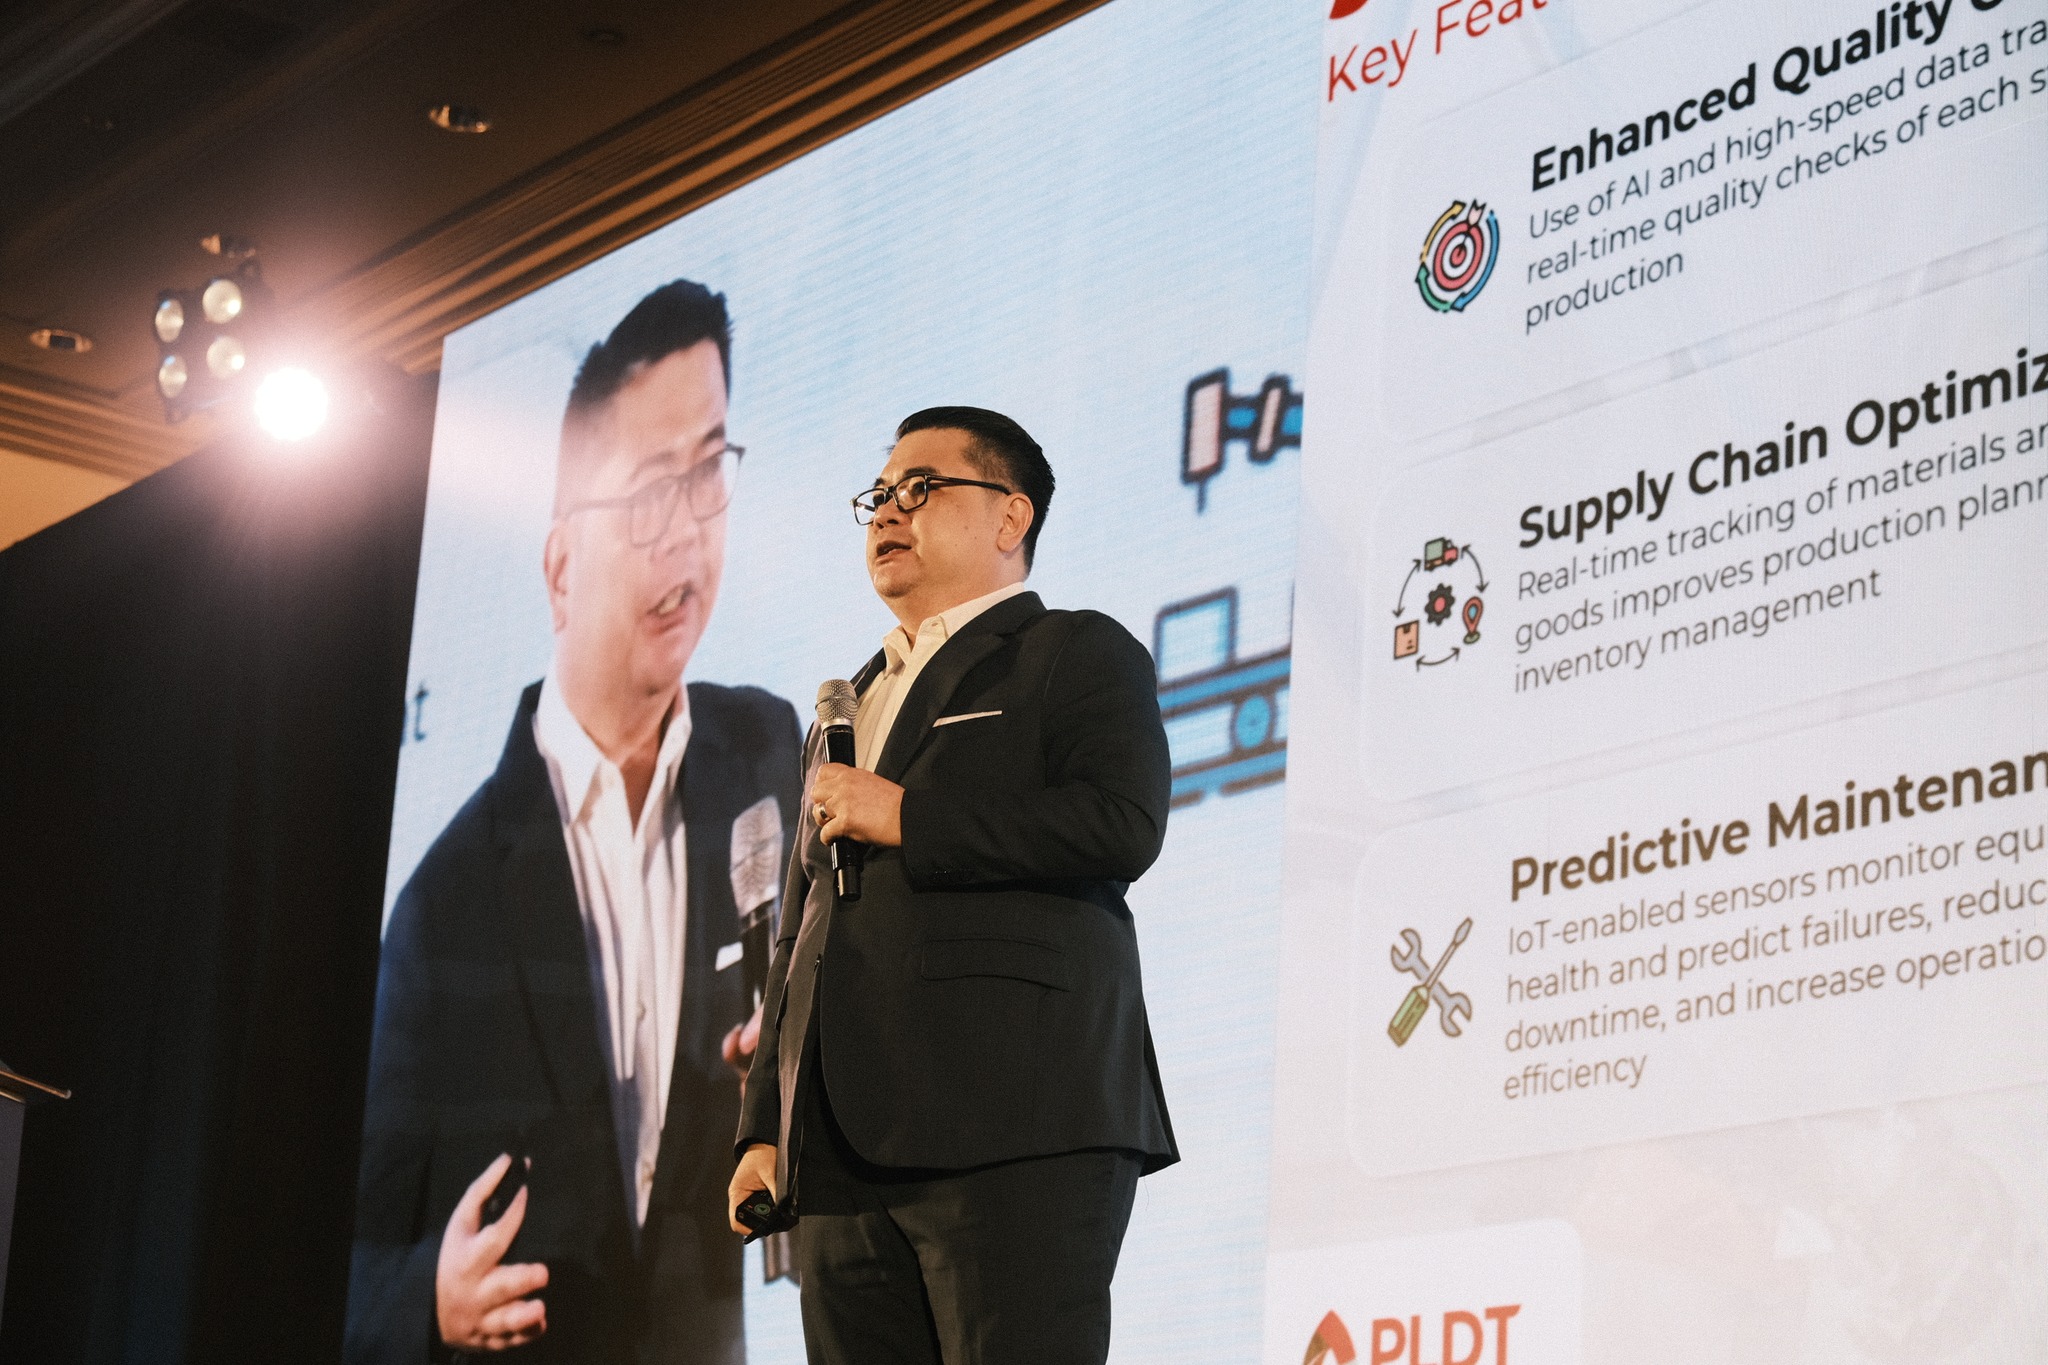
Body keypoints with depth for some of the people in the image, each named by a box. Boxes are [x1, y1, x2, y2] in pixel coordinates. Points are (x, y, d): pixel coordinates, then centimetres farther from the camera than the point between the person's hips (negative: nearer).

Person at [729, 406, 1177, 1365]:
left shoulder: (1076, 655, 8)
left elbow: (1122, 826, -11)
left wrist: (909, 820, -8)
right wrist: (765, 1130, 17)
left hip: (1015, 1132, -7)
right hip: (843, 1157, 7)